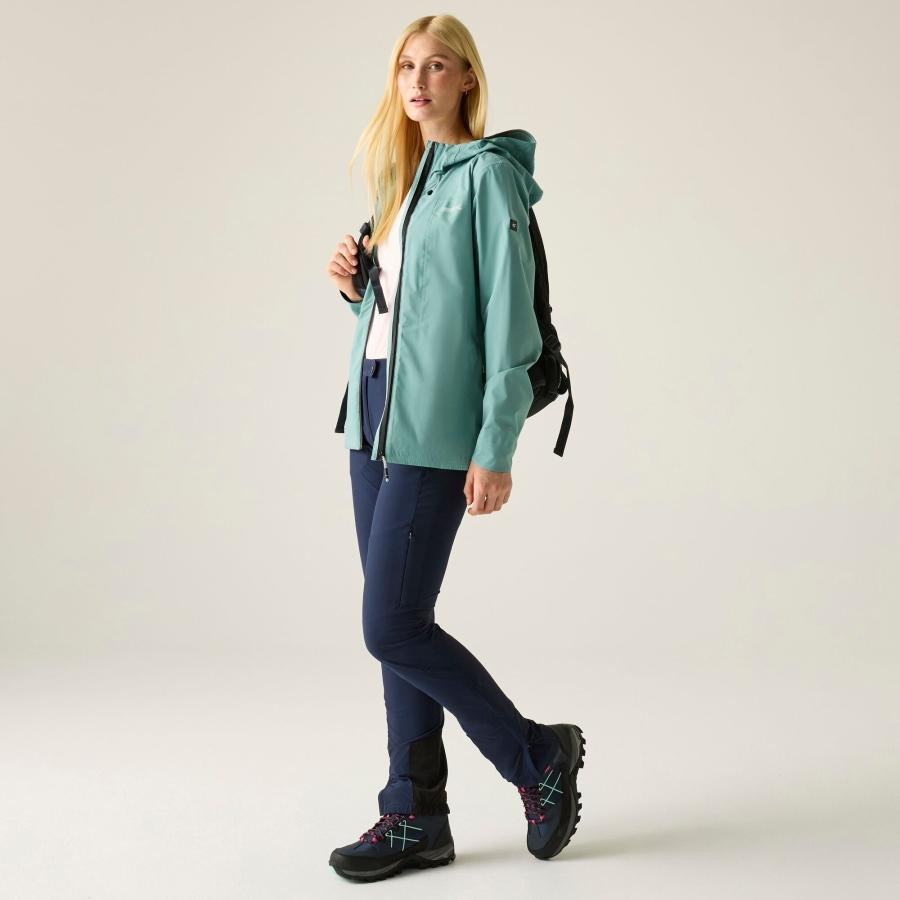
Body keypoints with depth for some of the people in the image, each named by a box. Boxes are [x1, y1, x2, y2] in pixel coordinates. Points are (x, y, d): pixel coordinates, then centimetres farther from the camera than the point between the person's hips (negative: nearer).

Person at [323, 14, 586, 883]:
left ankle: (537, 754, 11)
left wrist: (496, 450, -18)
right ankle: (416, 816, 19)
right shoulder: (400, 175, 17)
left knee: (391, 626, -8)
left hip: (435, 426, -8)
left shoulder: (487, 173, -7)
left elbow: (510, 318, -14)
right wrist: (354, 283, 3)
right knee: (398, 623, 9)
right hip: (372, 414, 8)